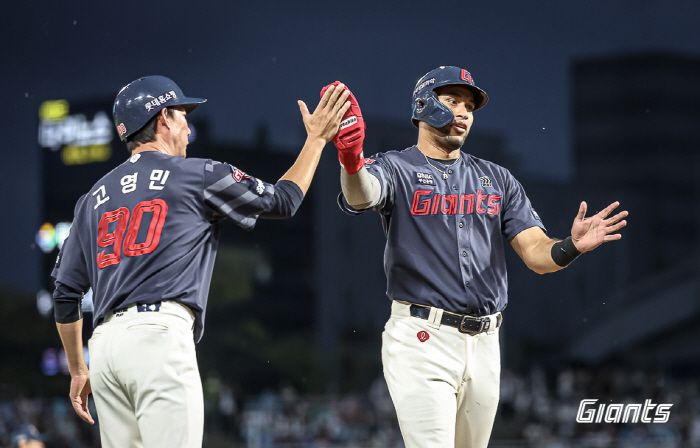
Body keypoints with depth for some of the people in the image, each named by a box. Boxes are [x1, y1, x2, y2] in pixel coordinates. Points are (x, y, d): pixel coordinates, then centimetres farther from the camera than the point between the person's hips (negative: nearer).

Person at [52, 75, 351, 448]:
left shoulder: (94, 197, 22)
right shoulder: (198, 175, 7)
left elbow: (66, 292, 21)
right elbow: (282, 201, 18)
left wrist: (77, 370, 28)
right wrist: (316, 139, 30)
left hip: (103, 343, 6)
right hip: (160, 333, -6)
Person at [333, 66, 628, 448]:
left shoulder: (497, 180, 15)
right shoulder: (396, 169, 1)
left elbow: (537, 254, 5)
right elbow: (361, 195, -23)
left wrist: (572, 246, -19)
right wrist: (352, 163, -48)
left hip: (485, 345, 5)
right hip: (422, 340, -5)